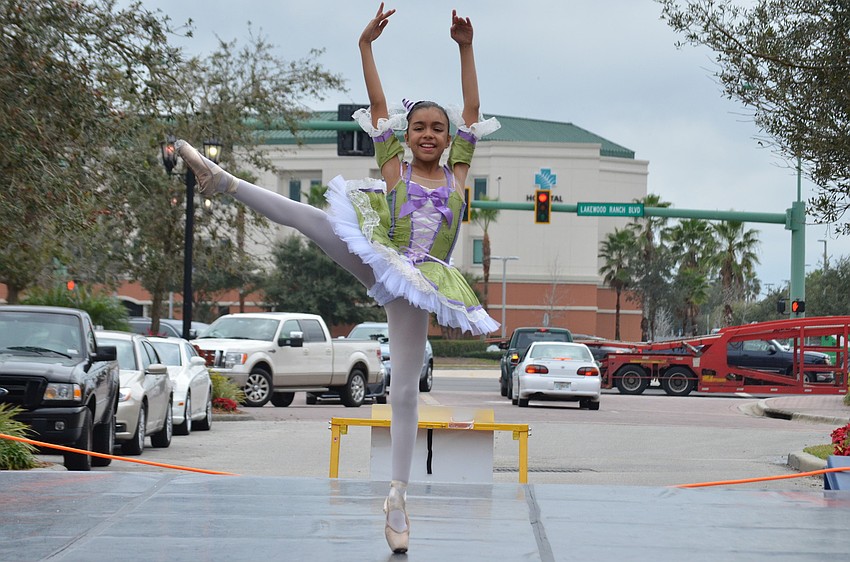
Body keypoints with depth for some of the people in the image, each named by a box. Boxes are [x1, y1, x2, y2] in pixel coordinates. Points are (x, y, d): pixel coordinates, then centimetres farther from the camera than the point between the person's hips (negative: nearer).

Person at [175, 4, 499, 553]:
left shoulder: (457, 174, 6)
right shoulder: (394, 168, 5)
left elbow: (471, 112, 2)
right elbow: (378, 106, 1)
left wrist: (466, 48, -4)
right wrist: (366, 46, -6)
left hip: (415, 283, 0)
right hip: (377, 262, 0)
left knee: (407, 385, -2)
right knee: (315, 220, -23)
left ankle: (398, 494, 0)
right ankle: (224, 181, -13)